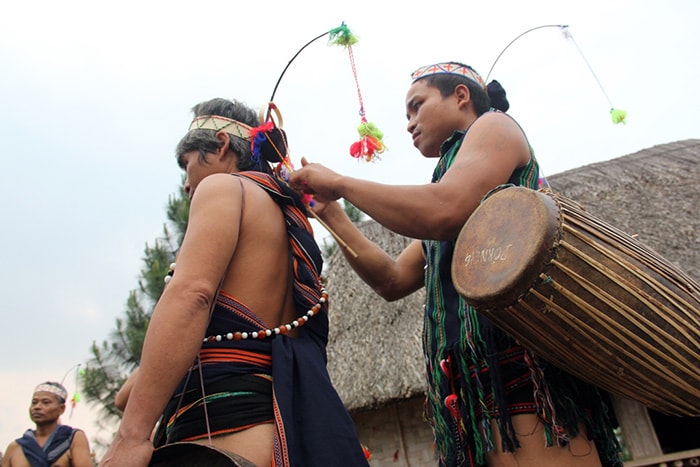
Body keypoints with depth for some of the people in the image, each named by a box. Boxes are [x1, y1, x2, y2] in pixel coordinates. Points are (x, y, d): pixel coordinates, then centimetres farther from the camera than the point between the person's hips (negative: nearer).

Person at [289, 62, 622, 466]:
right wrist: (330, 212, 17)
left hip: (518, 356, -8)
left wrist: (341, 183, -4)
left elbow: (445, 211, -17)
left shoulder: (494, 124, 8)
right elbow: (392, 281, 20)